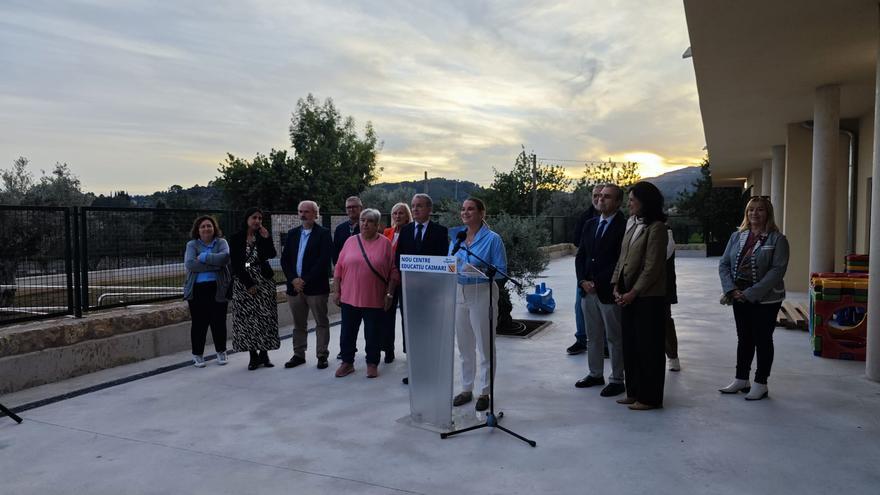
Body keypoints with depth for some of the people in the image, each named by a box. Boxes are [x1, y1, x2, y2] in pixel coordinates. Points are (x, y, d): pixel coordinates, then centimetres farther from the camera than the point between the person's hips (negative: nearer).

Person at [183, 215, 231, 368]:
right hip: (198, 290, 0)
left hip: (218, 289, 1)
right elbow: (189, 264, -11)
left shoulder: (221, 242, 8)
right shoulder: (192, 245, 6)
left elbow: (225, 257, -12)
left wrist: (204, 257, -12)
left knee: (219, 321, 6)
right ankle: (198, 355, 16)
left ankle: (221, 352, 22)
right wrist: (214, 265, -14)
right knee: (199, 323, 3)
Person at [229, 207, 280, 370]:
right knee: (247, 318, -1)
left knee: (265, 317, 0)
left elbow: (272, 255, -8)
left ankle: (264, 354, 9)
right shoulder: (236, 239, 0)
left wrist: (266, 238, -15)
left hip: (264, 281, 2)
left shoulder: (263, 236, 5)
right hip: (244, 283, -1)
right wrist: (248, 284, -10)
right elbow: (235, 264, -5)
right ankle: (253, 356, 7)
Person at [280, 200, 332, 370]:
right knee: (299, 324, 14)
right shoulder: (292, 233, 12)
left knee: (321, 323, 4)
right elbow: (284, 259, 8)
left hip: (316, 287, -5)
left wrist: (305, 280, -16)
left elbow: (323, 261, -13)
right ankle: (299, 355, 24)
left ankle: (322, 356, 12)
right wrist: (293, 280, -6)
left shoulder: (323, 234, -4)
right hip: (295, 286, 5)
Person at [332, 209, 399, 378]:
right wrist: (336, 291, 3)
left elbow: (393, 271, -2)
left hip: (374, 300, -2)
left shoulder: (385, 243, -2)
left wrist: (389, 294, -6)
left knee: (373, 334, 7)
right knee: (347, 332, 11)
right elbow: (339, 268, 7)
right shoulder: (351, 241, 4)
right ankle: (347, 363, 26)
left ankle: (372, 364, 23)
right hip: (349, 298, 3)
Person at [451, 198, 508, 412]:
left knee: (485, 346, 4)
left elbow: (501, 270, -10)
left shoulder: (492, 239, -7)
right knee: (464, 346, 14)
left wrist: (481, 271, -25)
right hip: (459, 293, 5)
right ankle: (466, 388, 27)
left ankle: (485, 392, 17)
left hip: (482, 293, -5)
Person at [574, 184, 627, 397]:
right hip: (587, 290, 6)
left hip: (609, 291, -6)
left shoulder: (624, 226, -10)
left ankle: (617, 380, 17)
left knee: (615, 338, 6)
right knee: (593, 336, 16)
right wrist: (583, 281, -3)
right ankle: (595, 374, 29)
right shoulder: (590, 224, 11)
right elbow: (580, 255, 11)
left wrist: (597, 282, -15)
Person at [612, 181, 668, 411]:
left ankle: (650, 397, 12)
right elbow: (622, 259, 14)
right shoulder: (633, 227, 15)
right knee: (630, 346, 13)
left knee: (649, 348, 2)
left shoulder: (656, 228, -11)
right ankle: (635, 392, 25)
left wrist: (633, 293, -16)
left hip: (648, 297, -8)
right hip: (628, 296, 8)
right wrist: (616, 286, 2)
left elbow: (652, 267, -16)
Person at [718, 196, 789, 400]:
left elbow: (777, 270, -16)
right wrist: (731, 289, -9)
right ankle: (741, 380, 25)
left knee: (763, 340, 5)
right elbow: (723, 264, 5)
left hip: (765, 299, -5)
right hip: (739, 298, 5)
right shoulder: (737, 236, 7)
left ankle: (760, 384, 16)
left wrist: (751, 293, -20)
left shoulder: (777, 239, -8)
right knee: (744, 339, 14)